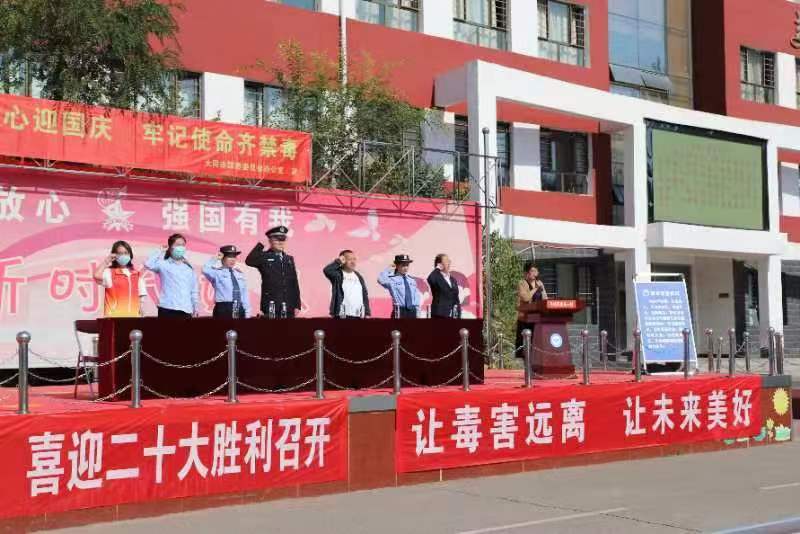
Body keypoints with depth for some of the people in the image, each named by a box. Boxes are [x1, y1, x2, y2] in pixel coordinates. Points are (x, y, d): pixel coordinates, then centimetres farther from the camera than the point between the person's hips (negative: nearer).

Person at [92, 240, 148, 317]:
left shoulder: (137, 274, 13)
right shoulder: (109, 272, 2)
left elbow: (141, 295, 14)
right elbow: (97, 276, -20)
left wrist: (141, 314, 6)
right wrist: (106, 261, -9)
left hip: (133, 316, 4)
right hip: (114, 316, -4)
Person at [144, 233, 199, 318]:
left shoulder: (188, 267, 15)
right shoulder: (163, 264, 2)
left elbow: (194, 289, 16)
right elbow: (148, 264, -18)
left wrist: (196, 307, 11)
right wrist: (160, 251, -7)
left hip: (185, 310, 4)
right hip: (167, 309, -4)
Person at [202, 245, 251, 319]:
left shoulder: (239, 274, 17)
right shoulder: (217, 273, 1)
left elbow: (244, 294, 16)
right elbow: (206, 270, -22)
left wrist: (247, 312, 10)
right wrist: (215, 258, -11)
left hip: (239, 310, 6)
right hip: (223, 309, -6)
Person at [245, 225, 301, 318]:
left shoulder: (289, 259, 17)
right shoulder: (264, 257, 3)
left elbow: (295, 283, 15)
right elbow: (249, 261, -18)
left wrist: (297, 305, 8)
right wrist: (260, 245, -15)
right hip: (270, 307, -4)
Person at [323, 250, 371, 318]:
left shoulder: (359, 277, 16)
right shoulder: (337, 275, -1)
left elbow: (365, 296, 16)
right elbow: (327, 270, -23)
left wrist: (367, 313, 10)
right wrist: (338, 261, -12)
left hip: (358, 316, 6)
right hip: (342, 316, -6)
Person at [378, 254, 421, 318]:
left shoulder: (412, 280, 14)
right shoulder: (392, 279, -4)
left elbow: (417, 295, 19)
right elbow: (381, 280, -24)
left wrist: (417, 307, 6)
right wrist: (389, 269, -13)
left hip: (412, 311, 6)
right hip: (399, 311, -6)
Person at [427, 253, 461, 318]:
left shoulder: (453, 279, 18)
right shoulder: (436, 277, -3)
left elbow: (456, 298, 17)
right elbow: (430, 279, -30)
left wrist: (458, 315, 9)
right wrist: (437, 268, -14)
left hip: (452, 316, 7)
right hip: (439, 315, -6)